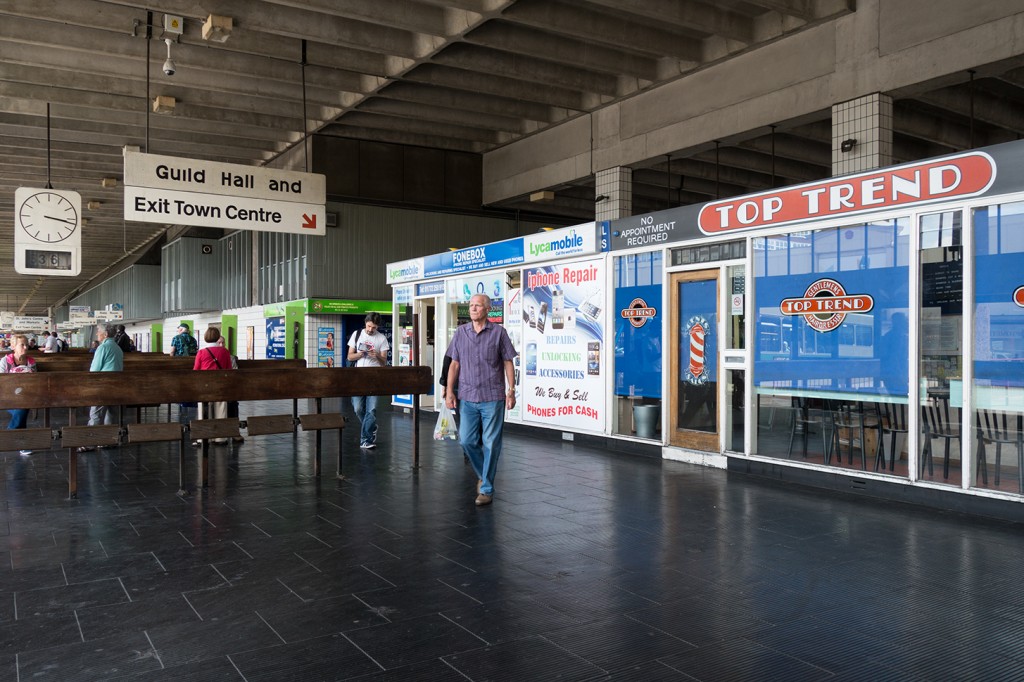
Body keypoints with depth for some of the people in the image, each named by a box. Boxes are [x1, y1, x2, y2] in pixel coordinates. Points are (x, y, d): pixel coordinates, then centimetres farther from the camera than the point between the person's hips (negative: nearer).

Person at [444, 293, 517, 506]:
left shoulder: (498, 332, 0)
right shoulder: (460, 333, 8)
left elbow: (508, 363, 1)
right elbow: (454, 364, 10)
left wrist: (511, 391, -4)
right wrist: (450, 391, 3)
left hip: (493, 397, -3)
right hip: (467, 397, 3)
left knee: (491, 443, 0)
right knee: (467, 440, 4)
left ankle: (486, 488, 11)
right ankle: (482, 474, 30)